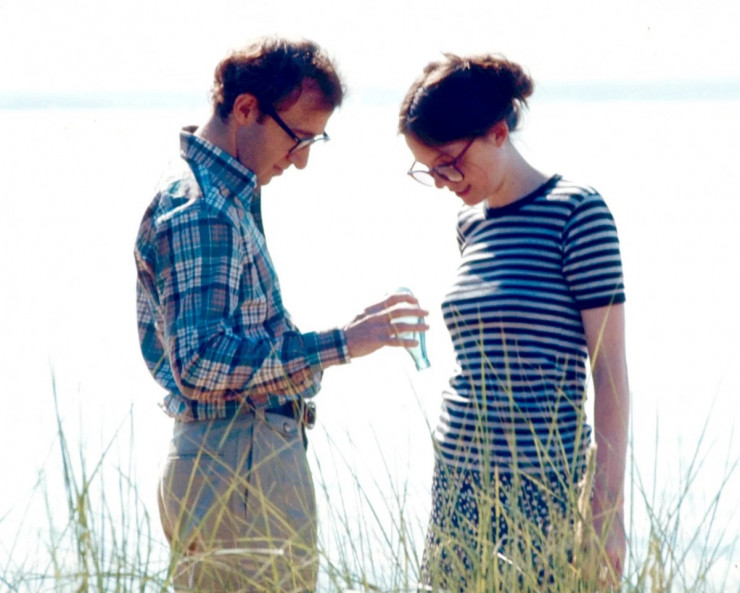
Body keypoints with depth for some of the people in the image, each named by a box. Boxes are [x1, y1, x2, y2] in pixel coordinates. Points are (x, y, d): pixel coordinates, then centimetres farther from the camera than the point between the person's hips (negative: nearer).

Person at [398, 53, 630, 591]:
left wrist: (609, 505, -12)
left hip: (542, 488, -6)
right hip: (459, 483, 6)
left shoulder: (576, 212, -7)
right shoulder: (472, 224, 12)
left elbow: (609, 367, -9)